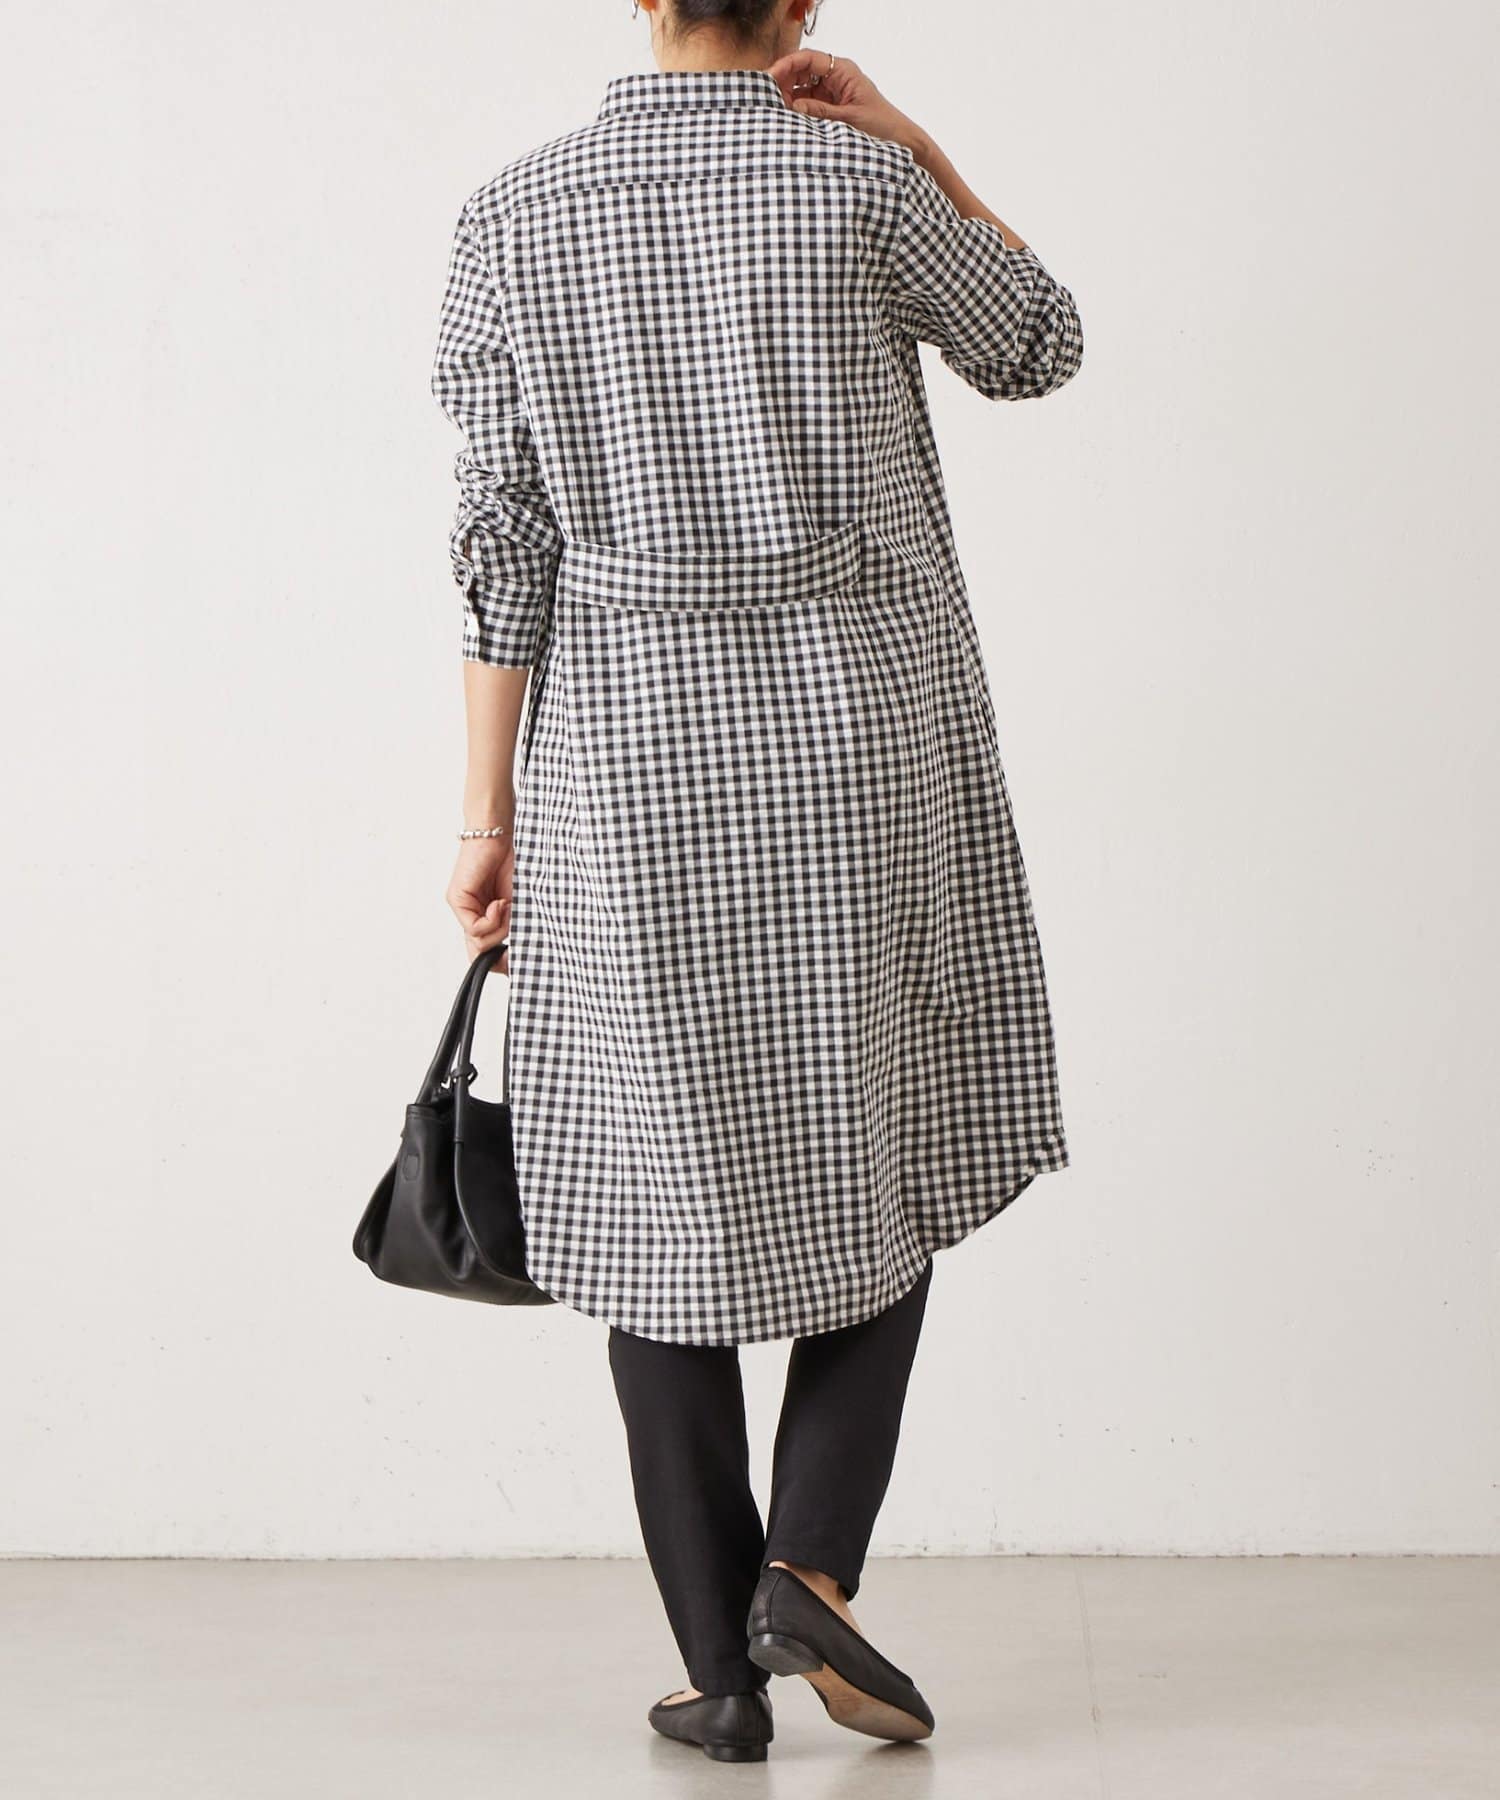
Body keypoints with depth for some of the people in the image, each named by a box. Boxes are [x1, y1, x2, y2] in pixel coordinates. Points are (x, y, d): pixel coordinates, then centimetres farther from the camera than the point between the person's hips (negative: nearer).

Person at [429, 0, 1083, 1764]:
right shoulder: (857, 181, -6)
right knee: (885, 1151, 16)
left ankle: (721, 1664, 9)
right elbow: (1037, 349, 12)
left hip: (633, 752, 1)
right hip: (866, 734, -1)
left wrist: (492, 813, 3)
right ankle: (810, 1566, 0)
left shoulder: (514, 214, -1)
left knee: (663, 1184, 8)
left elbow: (507, 542, -2)